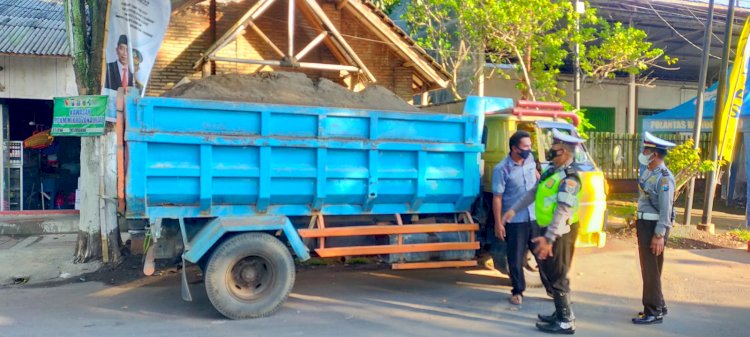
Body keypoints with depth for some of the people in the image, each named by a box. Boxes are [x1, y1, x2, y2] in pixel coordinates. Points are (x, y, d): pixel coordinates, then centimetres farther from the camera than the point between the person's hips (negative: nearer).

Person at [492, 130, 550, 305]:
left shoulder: (530, 159, 0)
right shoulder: (501, 169, -16)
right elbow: (497, 198, -13)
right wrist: (498, 223, -13)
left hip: (536, 217, 5)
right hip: (515, 221, -5)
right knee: (516, 259, 6)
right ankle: (518, 291, 24)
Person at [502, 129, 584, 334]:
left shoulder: (569, 178, -21)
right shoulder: (553, 170, 10)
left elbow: (563, 211, -28)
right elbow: (534, 192, 19)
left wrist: (549, 238, -32)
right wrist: (514, 209, 17)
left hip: (560, 232, -10)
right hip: (549, 229, 10)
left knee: (557, 276, -3)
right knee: (551, 272, 18)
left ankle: (566, 321, 8)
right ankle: (560, 314, 31)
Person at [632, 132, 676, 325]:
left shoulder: (664, 178, -18)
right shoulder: (648, 172, 10)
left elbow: (666, 210, -21)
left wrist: (659, 235, -22)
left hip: (654, 227, -9)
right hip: (645, 224, 9)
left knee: (651, 270, -2)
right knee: (648, 269, 17)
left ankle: (654, 312, 8)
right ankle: (658, 305, 30)